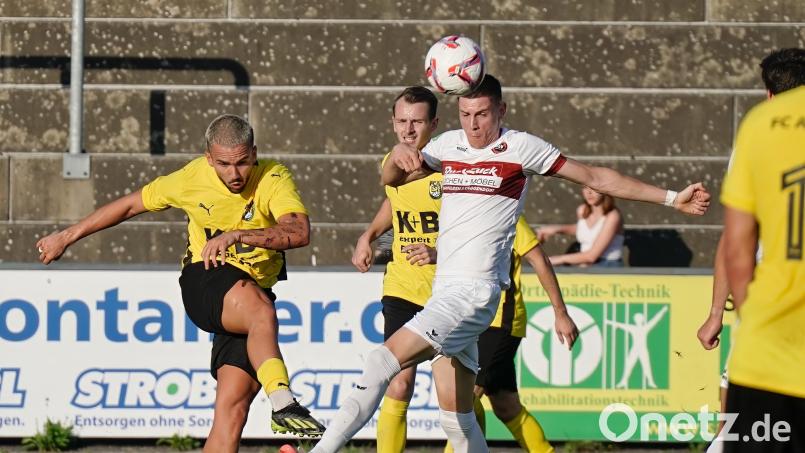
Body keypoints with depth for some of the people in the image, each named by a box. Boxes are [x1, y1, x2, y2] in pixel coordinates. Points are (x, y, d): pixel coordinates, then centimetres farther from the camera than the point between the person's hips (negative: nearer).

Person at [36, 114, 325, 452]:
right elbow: (130, 205, 9)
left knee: (232, 408, -13)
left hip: (254, 293, 1)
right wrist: (67, 236, 16)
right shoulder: (190, 179, -7)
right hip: (205, 282, -1)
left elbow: (299, 232, -30)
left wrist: (237, 236, -42)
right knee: (262, 313, -37)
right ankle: (283, 403, -50)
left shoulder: (274, 179, -12)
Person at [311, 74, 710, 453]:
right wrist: (398, 155, -3)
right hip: (443, 291, 7)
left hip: (476, 291, -7)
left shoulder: (520, 148, 0)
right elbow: (392, 179, 22)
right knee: (456, 420, 6)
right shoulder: (449, 145, 15)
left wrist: (672, 198, 5)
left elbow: (596, 178, 5)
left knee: (384, 360, -21)